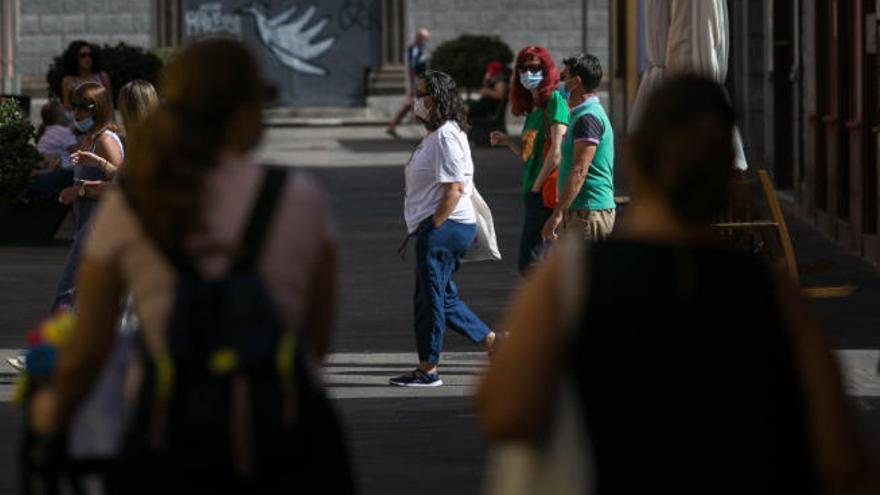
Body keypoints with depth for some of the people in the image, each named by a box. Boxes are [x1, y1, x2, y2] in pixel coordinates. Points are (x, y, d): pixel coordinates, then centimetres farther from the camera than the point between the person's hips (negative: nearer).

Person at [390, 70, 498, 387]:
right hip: (437, 227, 11)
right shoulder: (435, 135, 17)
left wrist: (433, 228, -20)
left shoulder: (446, 137, -16)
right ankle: (494, 342, 19)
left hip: (444, 228, -11)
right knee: (443, 297, 15)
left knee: (429, 297, -2)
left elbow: (455, 188, -22)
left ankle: (427, 370, 6)